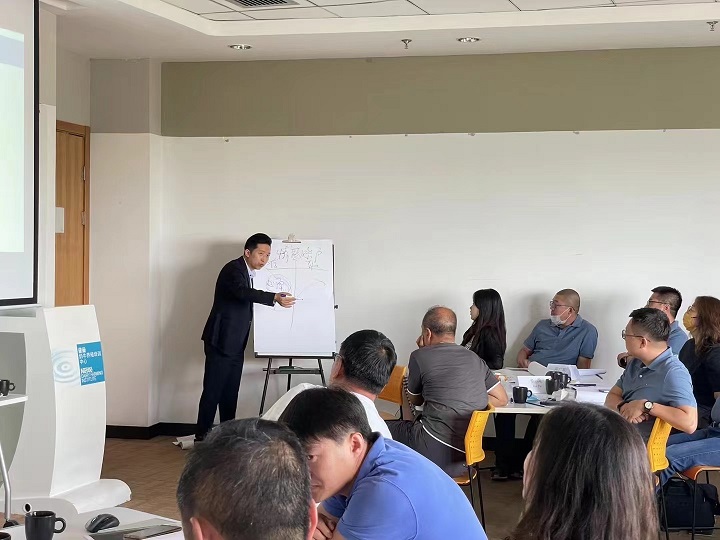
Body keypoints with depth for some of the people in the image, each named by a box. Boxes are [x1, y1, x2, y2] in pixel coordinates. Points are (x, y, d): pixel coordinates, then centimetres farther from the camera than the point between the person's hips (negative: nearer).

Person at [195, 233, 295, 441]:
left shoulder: (248, 273, 17)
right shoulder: (233, 269, -12)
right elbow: (242, 291, -32)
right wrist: (274, 298, -45)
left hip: (236, 345, 9)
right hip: (221, 342, -9)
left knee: (230, 393, 8)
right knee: (213, 391, -9)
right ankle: (201, 437, -6)